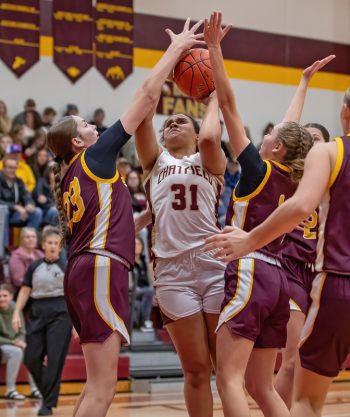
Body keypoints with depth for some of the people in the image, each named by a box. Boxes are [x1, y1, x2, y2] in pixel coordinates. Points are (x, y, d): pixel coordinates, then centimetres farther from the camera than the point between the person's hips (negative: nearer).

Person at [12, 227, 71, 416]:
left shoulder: (67, 266, 2)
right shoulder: (34, 266, 10)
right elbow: (25, 291, 11)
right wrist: (16, 313, 0)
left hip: (60, 313, -3)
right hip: (37, 313, 3)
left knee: (54, 359, -8)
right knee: (31, 358, -1)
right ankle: (48, 392, 23)